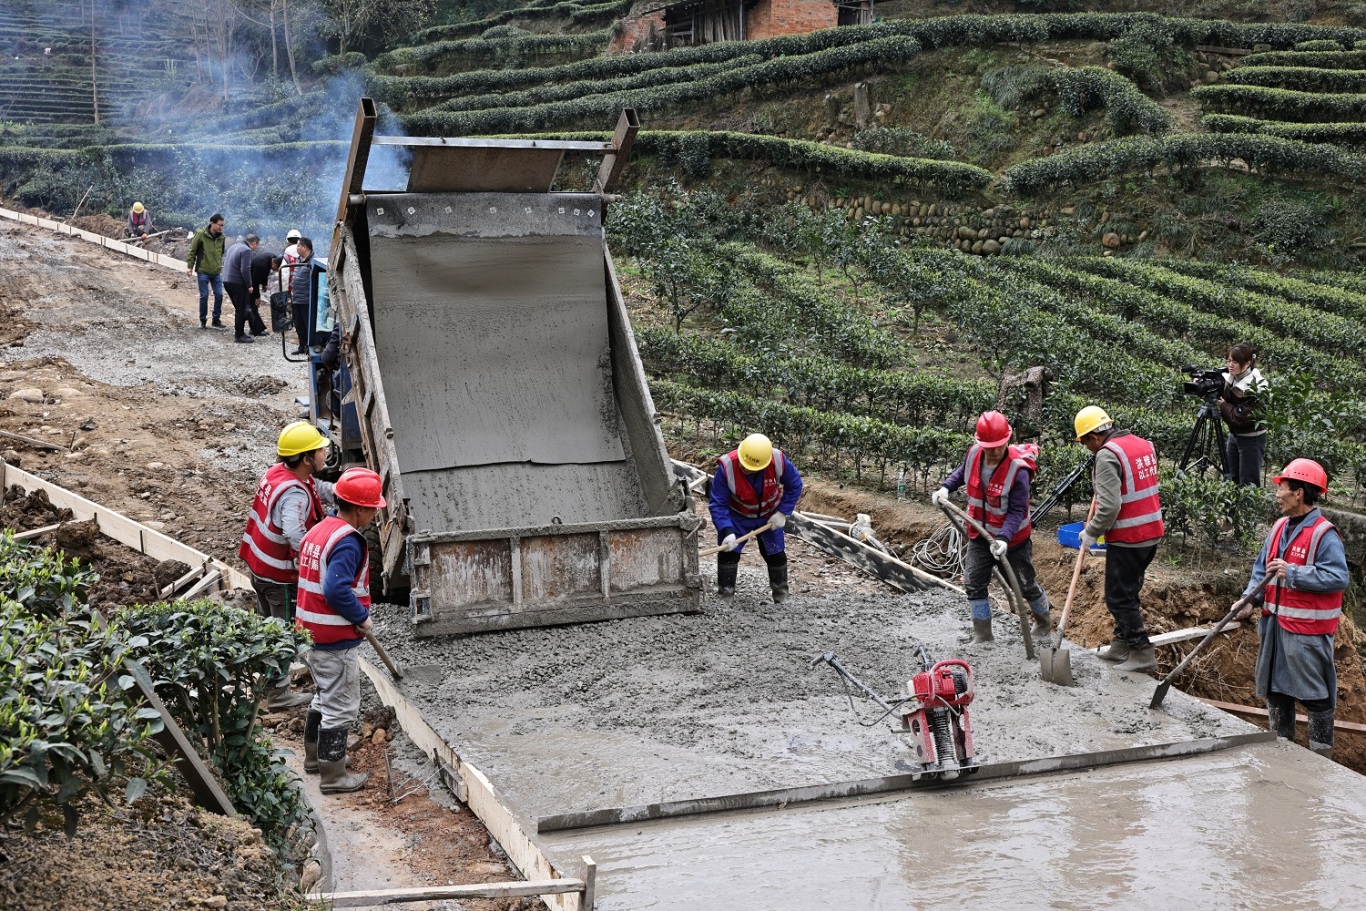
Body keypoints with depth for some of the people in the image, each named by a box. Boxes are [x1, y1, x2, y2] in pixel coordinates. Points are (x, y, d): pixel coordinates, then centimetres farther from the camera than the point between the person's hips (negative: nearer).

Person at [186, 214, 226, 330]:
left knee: (219, 295, 2)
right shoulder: (201, 234, -11)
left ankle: (216, 320, 15)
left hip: (217, 272, 4)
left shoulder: (221, 237, 3)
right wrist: (190, 266, -6)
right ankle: (203, 320, 14)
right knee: (204, 296, 1)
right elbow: (192, 250, -5)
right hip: (203, 271, -4)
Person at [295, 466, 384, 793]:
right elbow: (337, 590, -30)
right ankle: (333, 776, 8)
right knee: (341, 706, 1)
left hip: (312, 633, 10)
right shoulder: (347, 542, -21)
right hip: (336, 641, -10)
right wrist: (362, 616, -15)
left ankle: (314, 754, 40)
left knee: (326, 696, 26)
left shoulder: (319, 530, 9)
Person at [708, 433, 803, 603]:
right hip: (737, 515, -1)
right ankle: (725, 598, 0)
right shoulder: (726, 466, -35)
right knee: (728, 552, -10)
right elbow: (717, 504, -27)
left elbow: (794, 486, -11)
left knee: (776, 554, 8)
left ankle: (781, 598, 25)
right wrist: (727, 531, -38)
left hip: (770, 516, 1)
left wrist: (782, 512, -15)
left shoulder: (779, 461, -31)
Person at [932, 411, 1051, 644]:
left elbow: (1017, 511, -28)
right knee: (974, 584, 1)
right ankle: (982, 635, 13)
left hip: (1013, 538, -5)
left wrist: (1004, 538, -40)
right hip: (980, 535, 5)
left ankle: (1044, 623, 38)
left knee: (1026, 584, 11)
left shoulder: (1018, 469, -29)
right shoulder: (973, 454, -12)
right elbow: (962, 472, 13)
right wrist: (945, 488, -3)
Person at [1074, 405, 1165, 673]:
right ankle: (1121, 644, 27)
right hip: (1152, 532, 9)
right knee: (1128, 591, 19)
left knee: (1119, 597, 1)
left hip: (1128, 539, -9)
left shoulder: (1108, 455, -18)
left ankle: (1142, 653, 4)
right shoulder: (1144, 444, 9)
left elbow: (1109, 506, -24)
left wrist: (1091, 533, -11)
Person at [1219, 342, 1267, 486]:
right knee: (1230, 480, 14)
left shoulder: (1254, 386, -21)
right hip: (1234, 434, 8)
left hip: (1251, 439, -8)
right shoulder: (1231, 377, 0)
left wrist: (1223, 404, -15)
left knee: (1248, 484, -3)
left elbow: (1241, 416, -25)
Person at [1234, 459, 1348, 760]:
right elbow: (1262, 568, 14)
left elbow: (1338, 577, -23)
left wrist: (1292, 573, -26)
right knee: (1275, 689, 18)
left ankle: (1321, 754, 10)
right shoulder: (1280, 527, 9)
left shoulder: (1324, 534, -16)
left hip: (1307, 631, -9)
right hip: (1276, 624, 9)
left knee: (1315, 695, 0)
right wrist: (1249, 599, 0)